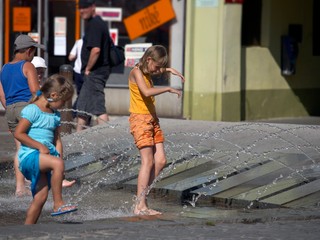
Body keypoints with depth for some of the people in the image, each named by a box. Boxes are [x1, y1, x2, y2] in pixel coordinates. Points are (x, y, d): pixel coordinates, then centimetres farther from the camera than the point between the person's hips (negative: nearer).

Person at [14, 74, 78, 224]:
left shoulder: (55, 116, 17)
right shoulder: (32, 110, -9)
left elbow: (57, 139, 20)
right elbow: (18, 133, -13)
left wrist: (59, 155, 3)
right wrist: (40, 146, -15)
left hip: (44, 157, 8)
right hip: (29, 155, -8)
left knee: (41, 196, 2)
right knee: (57, 163, -32)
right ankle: (58, 204, -27)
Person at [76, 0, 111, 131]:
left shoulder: (94, 24, -16)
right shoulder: (99, 22, 16)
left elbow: (95, 50, -28)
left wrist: (88, 69, -15)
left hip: (94, 72, -11)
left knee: (98, 107, -13)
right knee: (82, 107, 19)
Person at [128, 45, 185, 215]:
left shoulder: (147, 72, 16)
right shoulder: (136, 72, -11)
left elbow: (157, 71, 43)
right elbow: (147, 92, -29)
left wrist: (169, 70, 27)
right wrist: (168, 89, -21)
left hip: (152, 119, 9)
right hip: (140, 119, -9)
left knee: (161, 160, 1)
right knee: (148, 161, -14)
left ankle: (142, 195, 8)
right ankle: (140, 206, -15)